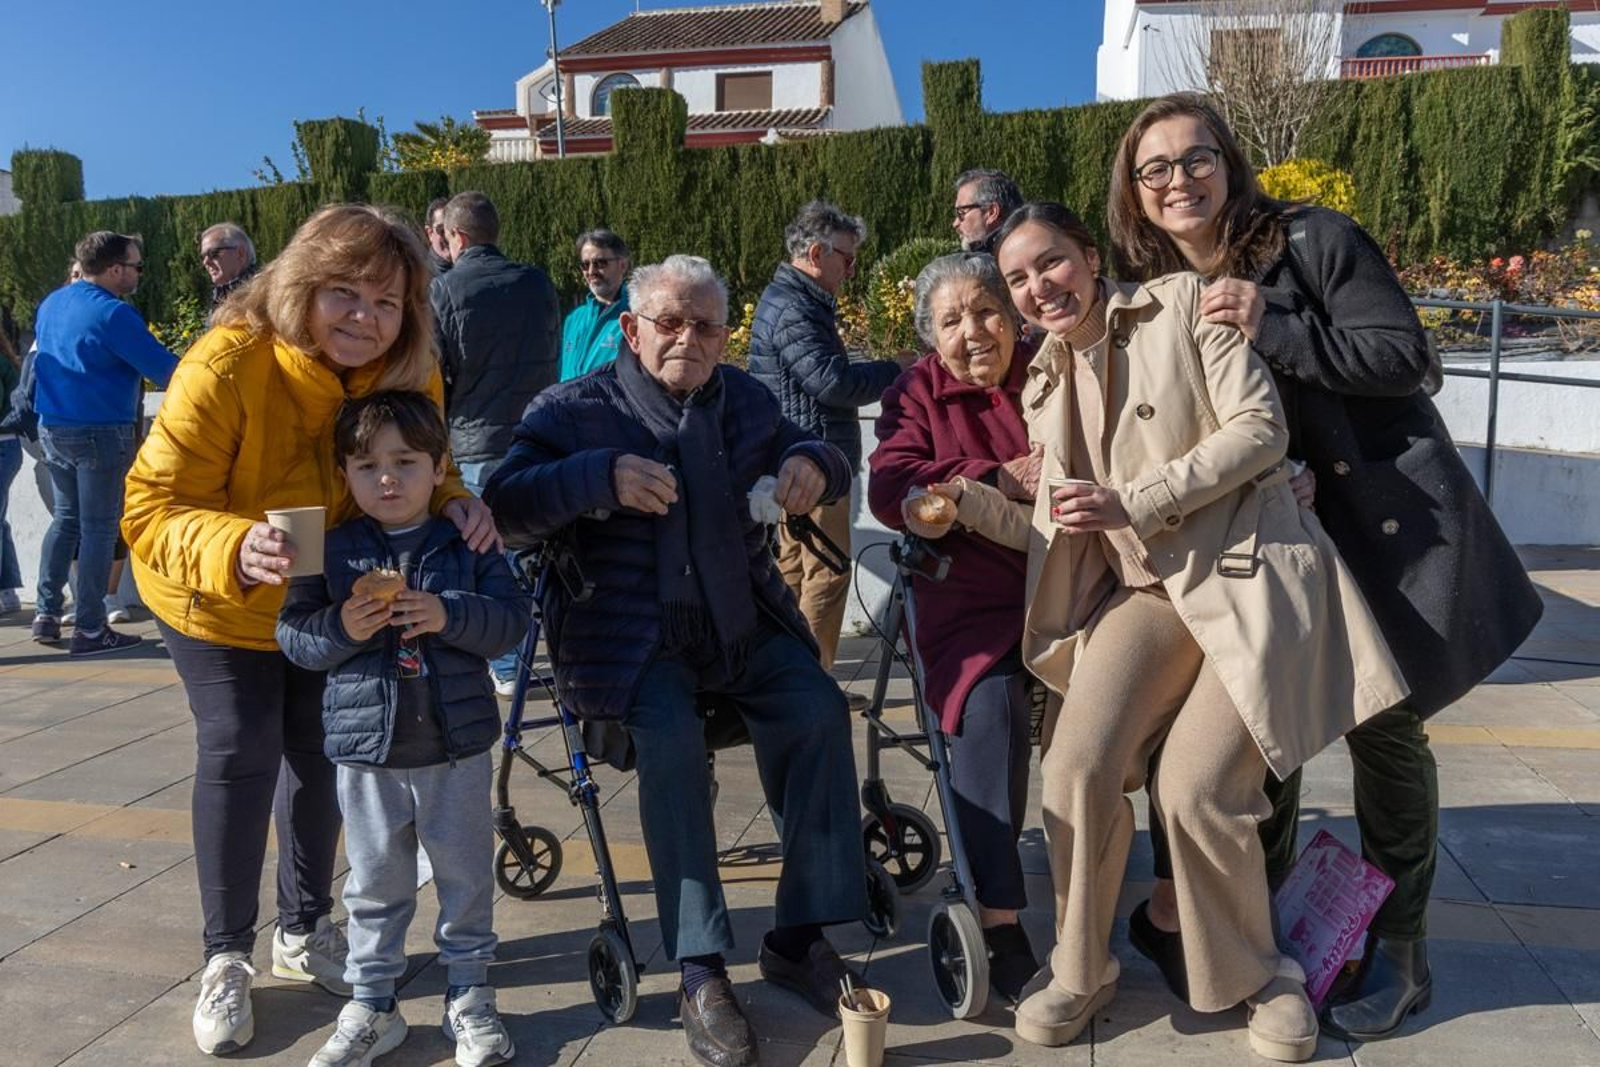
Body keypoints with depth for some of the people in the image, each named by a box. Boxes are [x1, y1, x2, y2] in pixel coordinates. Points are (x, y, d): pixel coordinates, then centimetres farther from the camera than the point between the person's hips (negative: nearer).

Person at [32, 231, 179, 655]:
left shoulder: (51, 303, 11)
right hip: (100, 433, -8)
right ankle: (90, 629, 3)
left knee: (66, 517, 19)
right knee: (99, 528, -1)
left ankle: (47, 613, 18)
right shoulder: (114, 313, -17)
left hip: (52, 428, 8)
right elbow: (162, 369, -18)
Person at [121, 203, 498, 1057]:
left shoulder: (410, 374, -19)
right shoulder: (225, 367, -32)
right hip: (216, 602, -4)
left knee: (319, 754, 11)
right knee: (240, 754, -9)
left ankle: (305, 933, 32)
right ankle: (226, 958, 14)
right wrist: (238, 548, -52)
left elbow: (418, 474, -8)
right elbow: (152, 510, -31)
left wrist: (454, 504, -32)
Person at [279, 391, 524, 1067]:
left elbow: (512, 618, -9)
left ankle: (469, 997, 27)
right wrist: (341, 628, -20)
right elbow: (291, 634, -1)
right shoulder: (331, 552, 1)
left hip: (457, 745, -1)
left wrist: (448, 615, -24)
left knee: (466, 876, 11)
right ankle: (371, 1004, 29)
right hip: (365, 747, 1)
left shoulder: (467, 545, -2)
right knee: (376, 884, 14)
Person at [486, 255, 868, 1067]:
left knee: (818, 708, -21)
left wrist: (812, 463, -5)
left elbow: (810, 453, 22)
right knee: (671, 735, -32)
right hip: (628, 635, -4)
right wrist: (603, 475, -28)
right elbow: (505, 505, -11)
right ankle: (700, 972, -17)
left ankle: (800, 939, -7)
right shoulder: (576, 409, 0)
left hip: (743, 624, 4)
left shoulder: (743, 399, 13)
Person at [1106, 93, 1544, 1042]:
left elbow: (1403, 353, -15)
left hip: (1386, 519, -4)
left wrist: (1271, 328, -24)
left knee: (1384, 730, 2)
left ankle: (1398, 950, 19)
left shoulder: (1313, 240, -10)